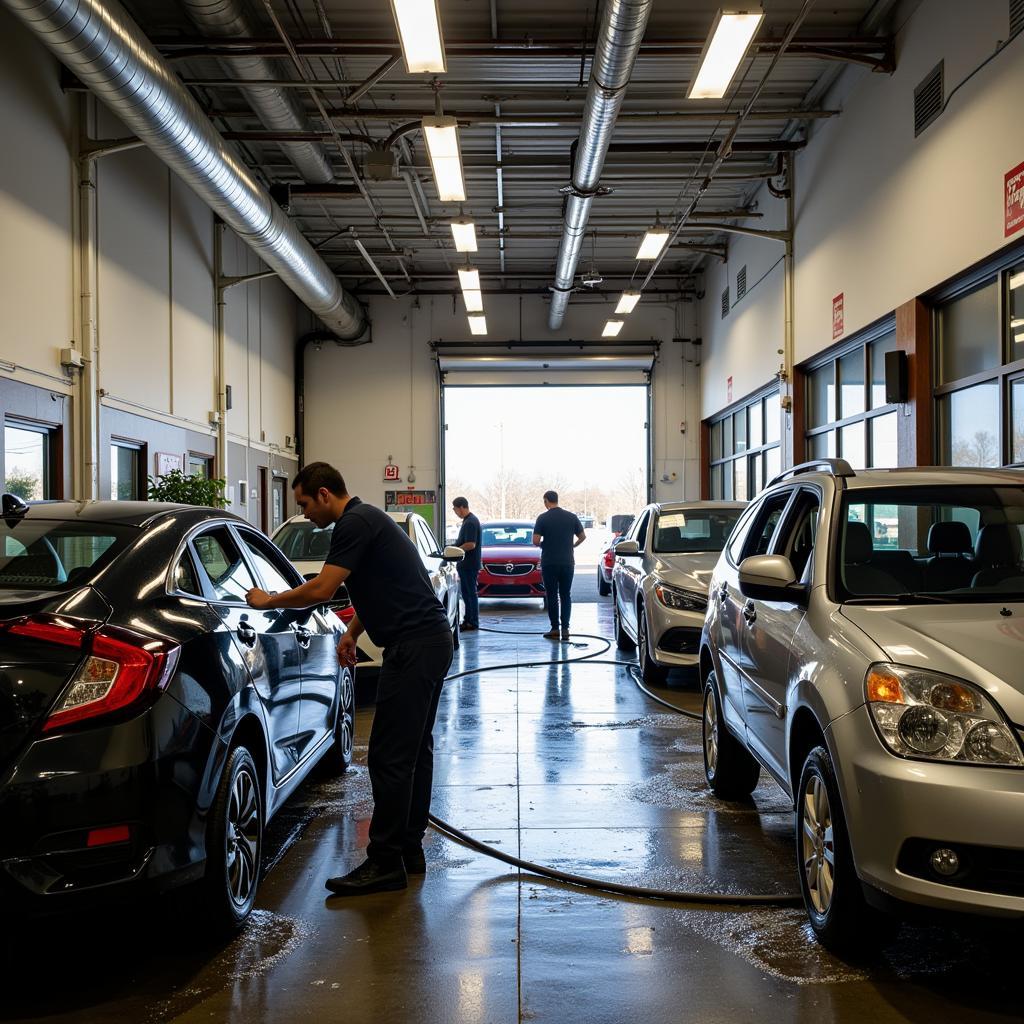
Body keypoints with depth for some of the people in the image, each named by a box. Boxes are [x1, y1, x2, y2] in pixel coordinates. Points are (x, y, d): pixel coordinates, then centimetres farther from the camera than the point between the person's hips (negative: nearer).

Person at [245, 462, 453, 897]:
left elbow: (321, 589, -17)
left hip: (413, 648, -11)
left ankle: (384, 863, -1)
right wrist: (351, 631, 21)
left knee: (389, 756, -7)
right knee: (415, 751, 14)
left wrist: (268, 600, -3)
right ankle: (409, 851, 22)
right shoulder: (366, 519, 20)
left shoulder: (355, 523, -12)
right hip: (430, 641, 11)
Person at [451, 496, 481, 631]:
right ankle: (468, 620, 21)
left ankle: (473, 622, 1)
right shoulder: (467, 520, 15)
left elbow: (471, 544, -24)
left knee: (470, 593, -4)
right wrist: (455, 546, 12)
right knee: (467, 593, 14)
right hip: (465, 564, 10)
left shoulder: (471, 522, -18)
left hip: (470, 564, -10)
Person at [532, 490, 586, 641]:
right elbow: (582, 536, 7)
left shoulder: (543, 518, -7)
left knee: (552, 596, 4)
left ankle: (555, 629, 4)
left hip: (549, 563, -3)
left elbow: (535, 541, -10)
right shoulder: (571, 517, 2)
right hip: (567, 562, 3)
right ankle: (565, 629, 4)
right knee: (566, 596, 8)